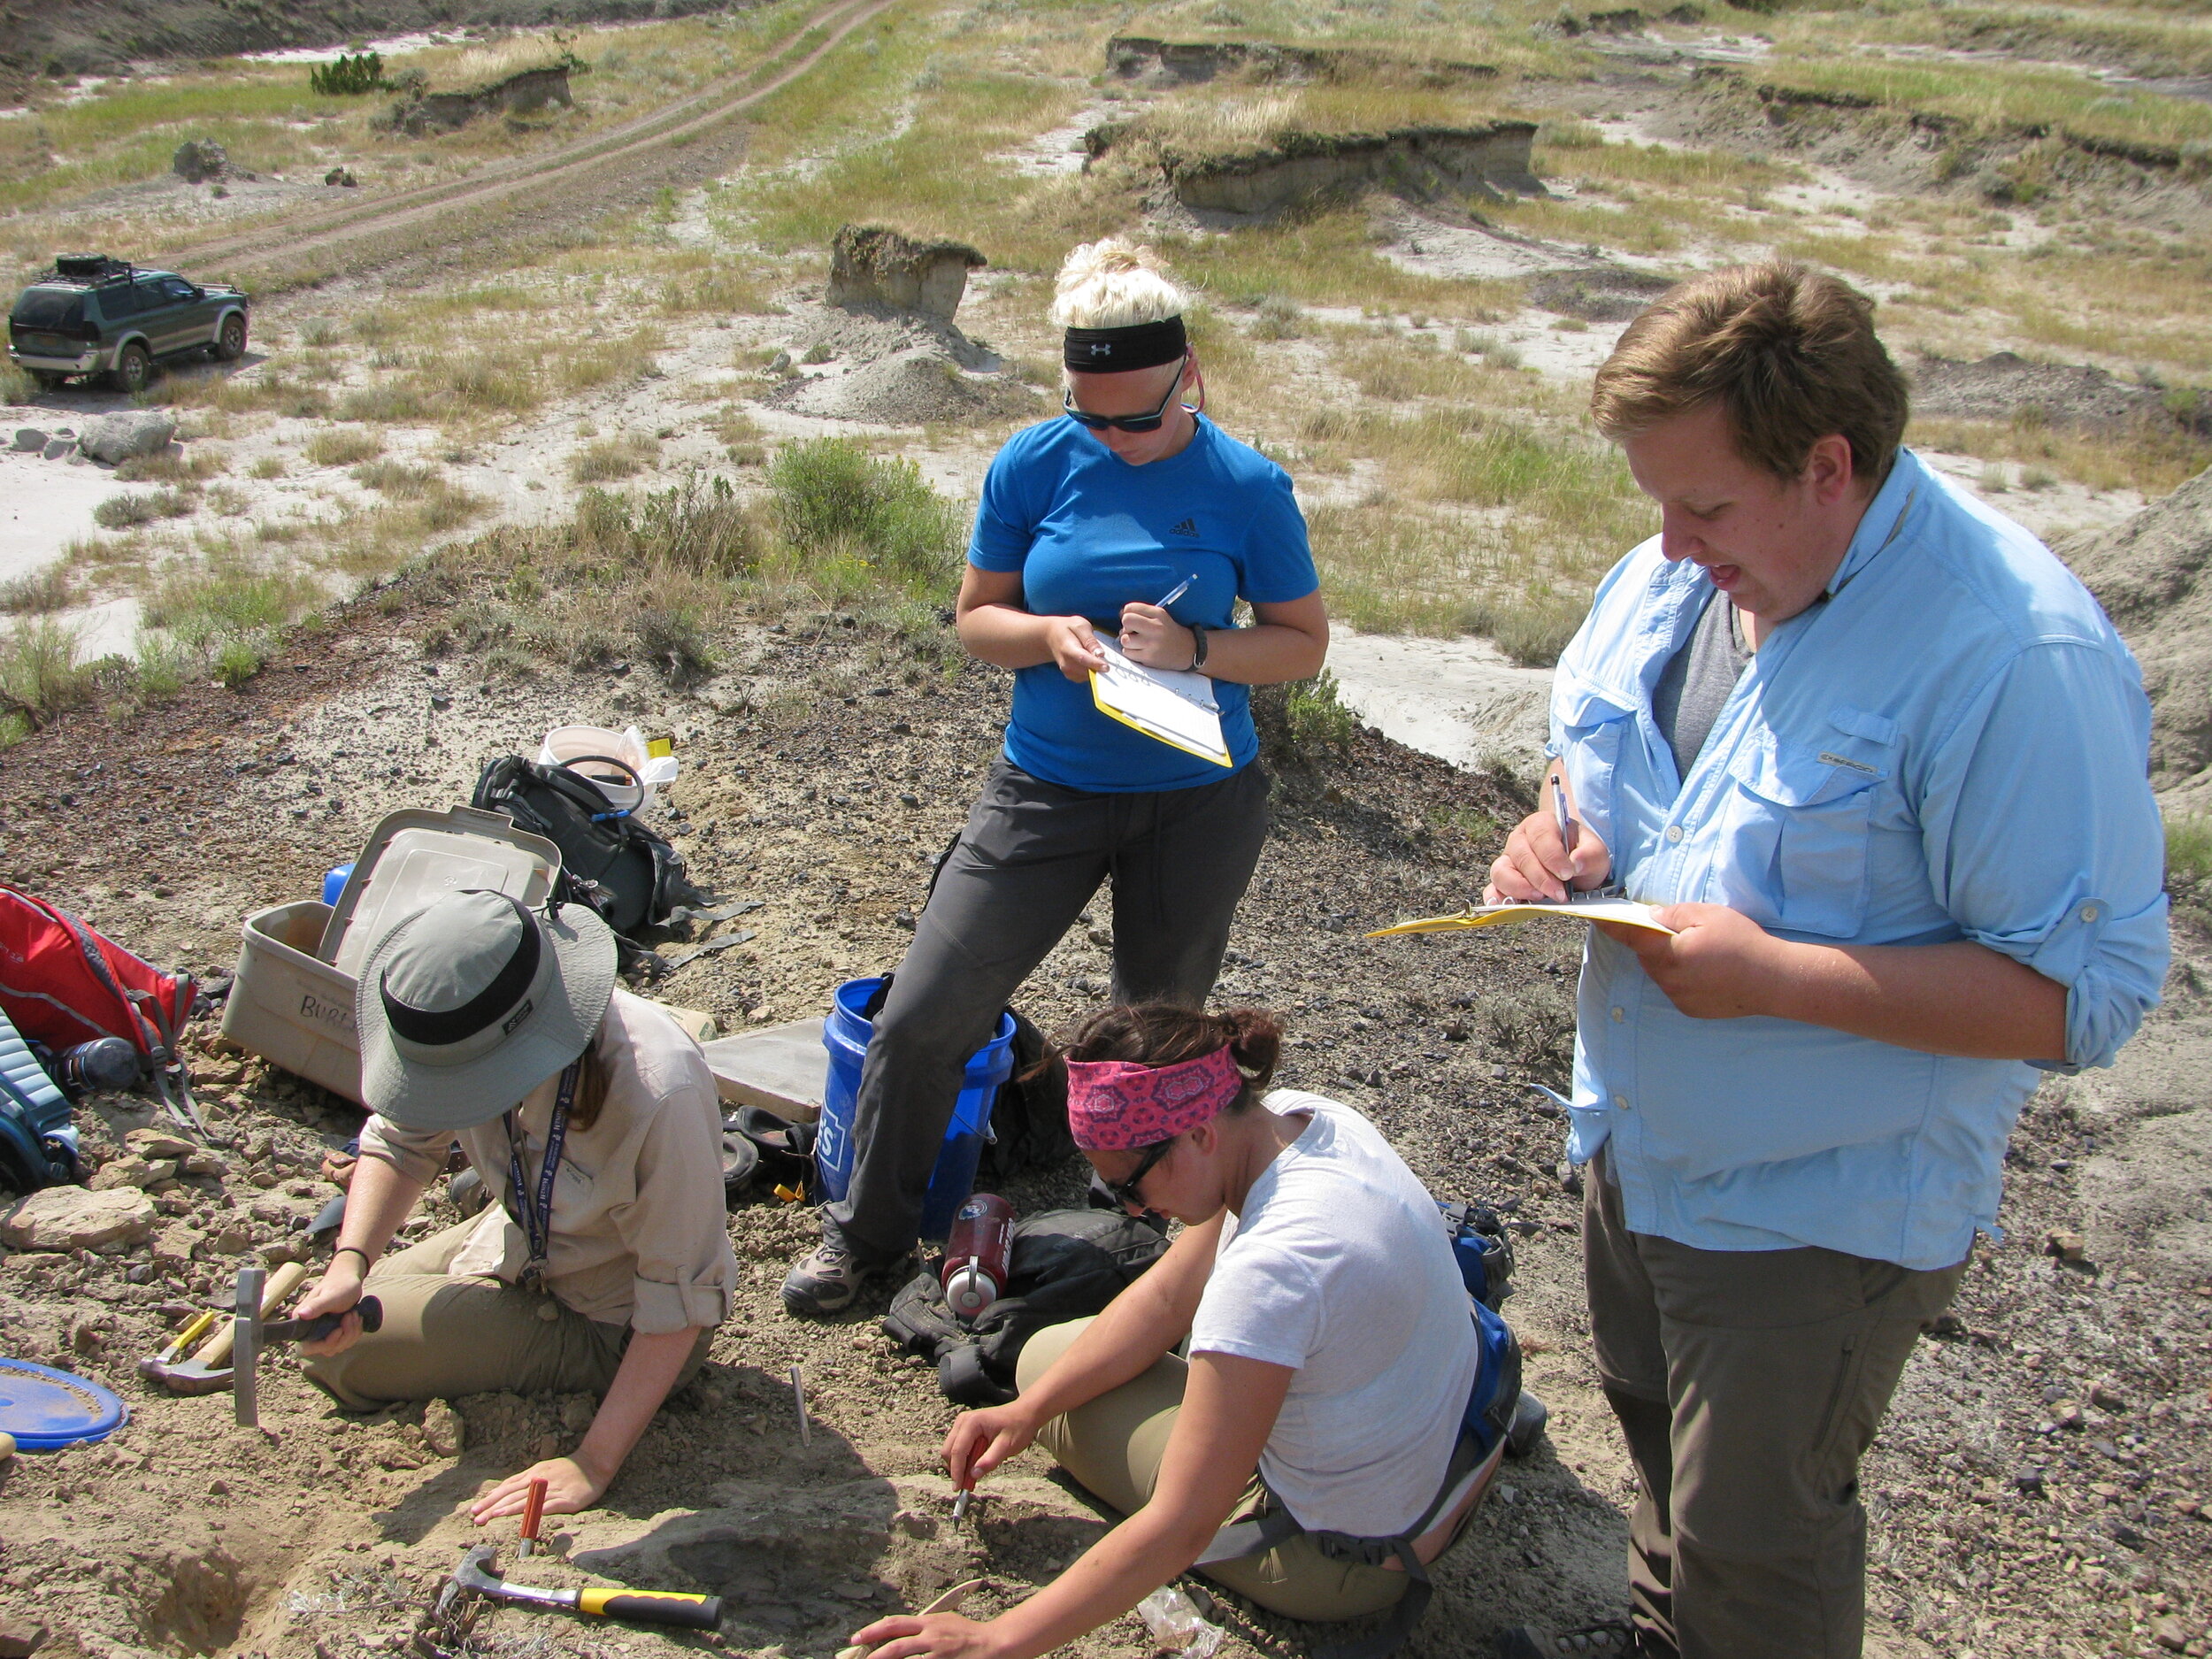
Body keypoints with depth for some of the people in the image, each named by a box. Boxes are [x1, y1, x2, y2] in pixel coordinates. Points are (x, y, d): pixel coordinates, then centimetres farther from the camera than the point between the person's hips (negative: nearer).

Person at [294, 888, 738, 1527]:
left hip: (613, 1327, -7)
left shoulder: (658, 1091, -40)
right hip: (520, 1247, 7)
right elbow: (399, 1140, -2)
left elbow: (682, 1299, -30)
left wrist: (594, 1465, -30)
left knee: (346, 1354, -11)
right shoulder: (470, 1041, -22)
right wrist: (349, 1264, -20)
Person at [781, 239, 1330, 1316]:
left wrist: (1192, 649, -21)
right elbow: (975, 617, 2)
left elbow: (1304, 643, -2)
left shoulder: (1246, 487, -10)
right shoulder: (1034, 466, -7)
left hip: (1198, 801, -1)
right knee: (922, 1016, -1)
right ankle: (868, 1230, 21)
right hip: (1047, 786, 1)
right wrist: (1049, 634, -21)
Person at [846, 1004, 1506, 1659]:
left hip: (1357, 1561, -8)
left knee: (1043, 1352, 5)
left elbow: (1180, 1529, -32)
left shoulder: (1269, 1271, -36)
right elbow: (1166, 1296, -1)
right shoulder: (1297, 1117, -11)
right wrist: (1028, 1409, -6)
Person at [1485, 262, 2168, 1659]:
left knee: (1754, 1540, 12)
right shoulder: (1679, 575, -4)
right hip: (1645, 1132, 8)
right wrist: (1559, 826, -10)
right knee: (1663, 1430, 30)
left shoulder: (2013, 657, -29)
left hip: (1821, 1207, -8)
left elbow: (2089, 991, -28)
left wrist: (1774, 976, -32)